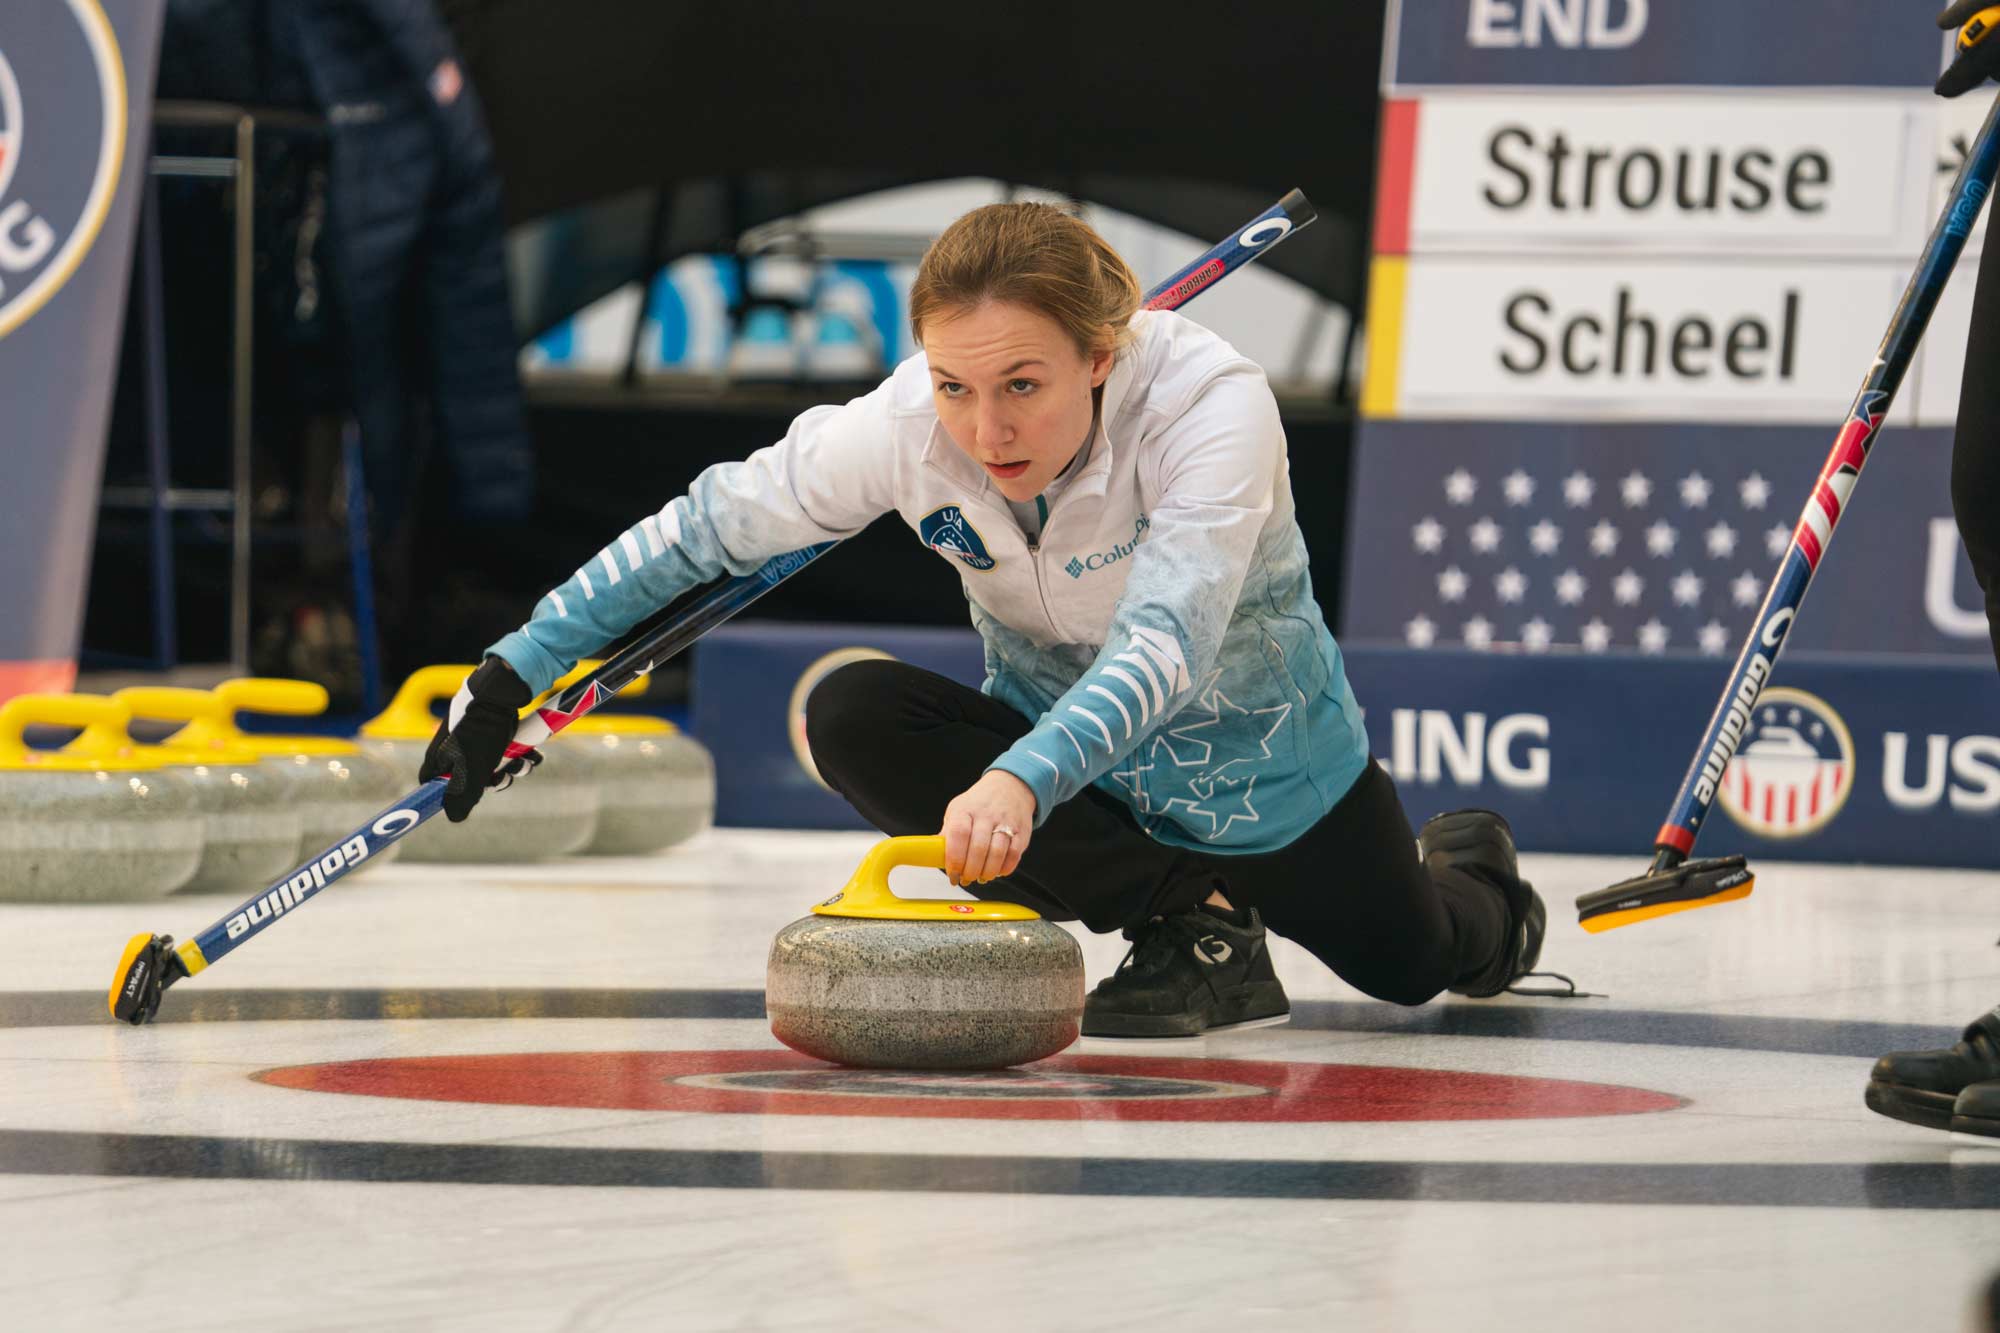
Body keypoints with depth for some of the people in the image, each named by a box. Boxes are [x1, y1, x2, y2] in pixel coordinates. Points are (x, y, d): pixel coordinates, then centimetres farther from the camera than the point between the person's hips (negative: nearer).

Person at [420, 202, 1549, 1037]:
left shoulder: (1212, 402, -37)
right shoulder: (906, 426, -27)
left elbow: (1166, 640, -49)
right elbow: (707, 528, -15)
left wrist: (1024, 778, -66)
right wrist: (513, 675, -18)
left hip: (1261, 780, -3)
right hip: (1069, 760, 3)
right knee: (853, 718, -26)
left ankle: (1472, 871, 57)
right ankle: (1194, 924, -15)